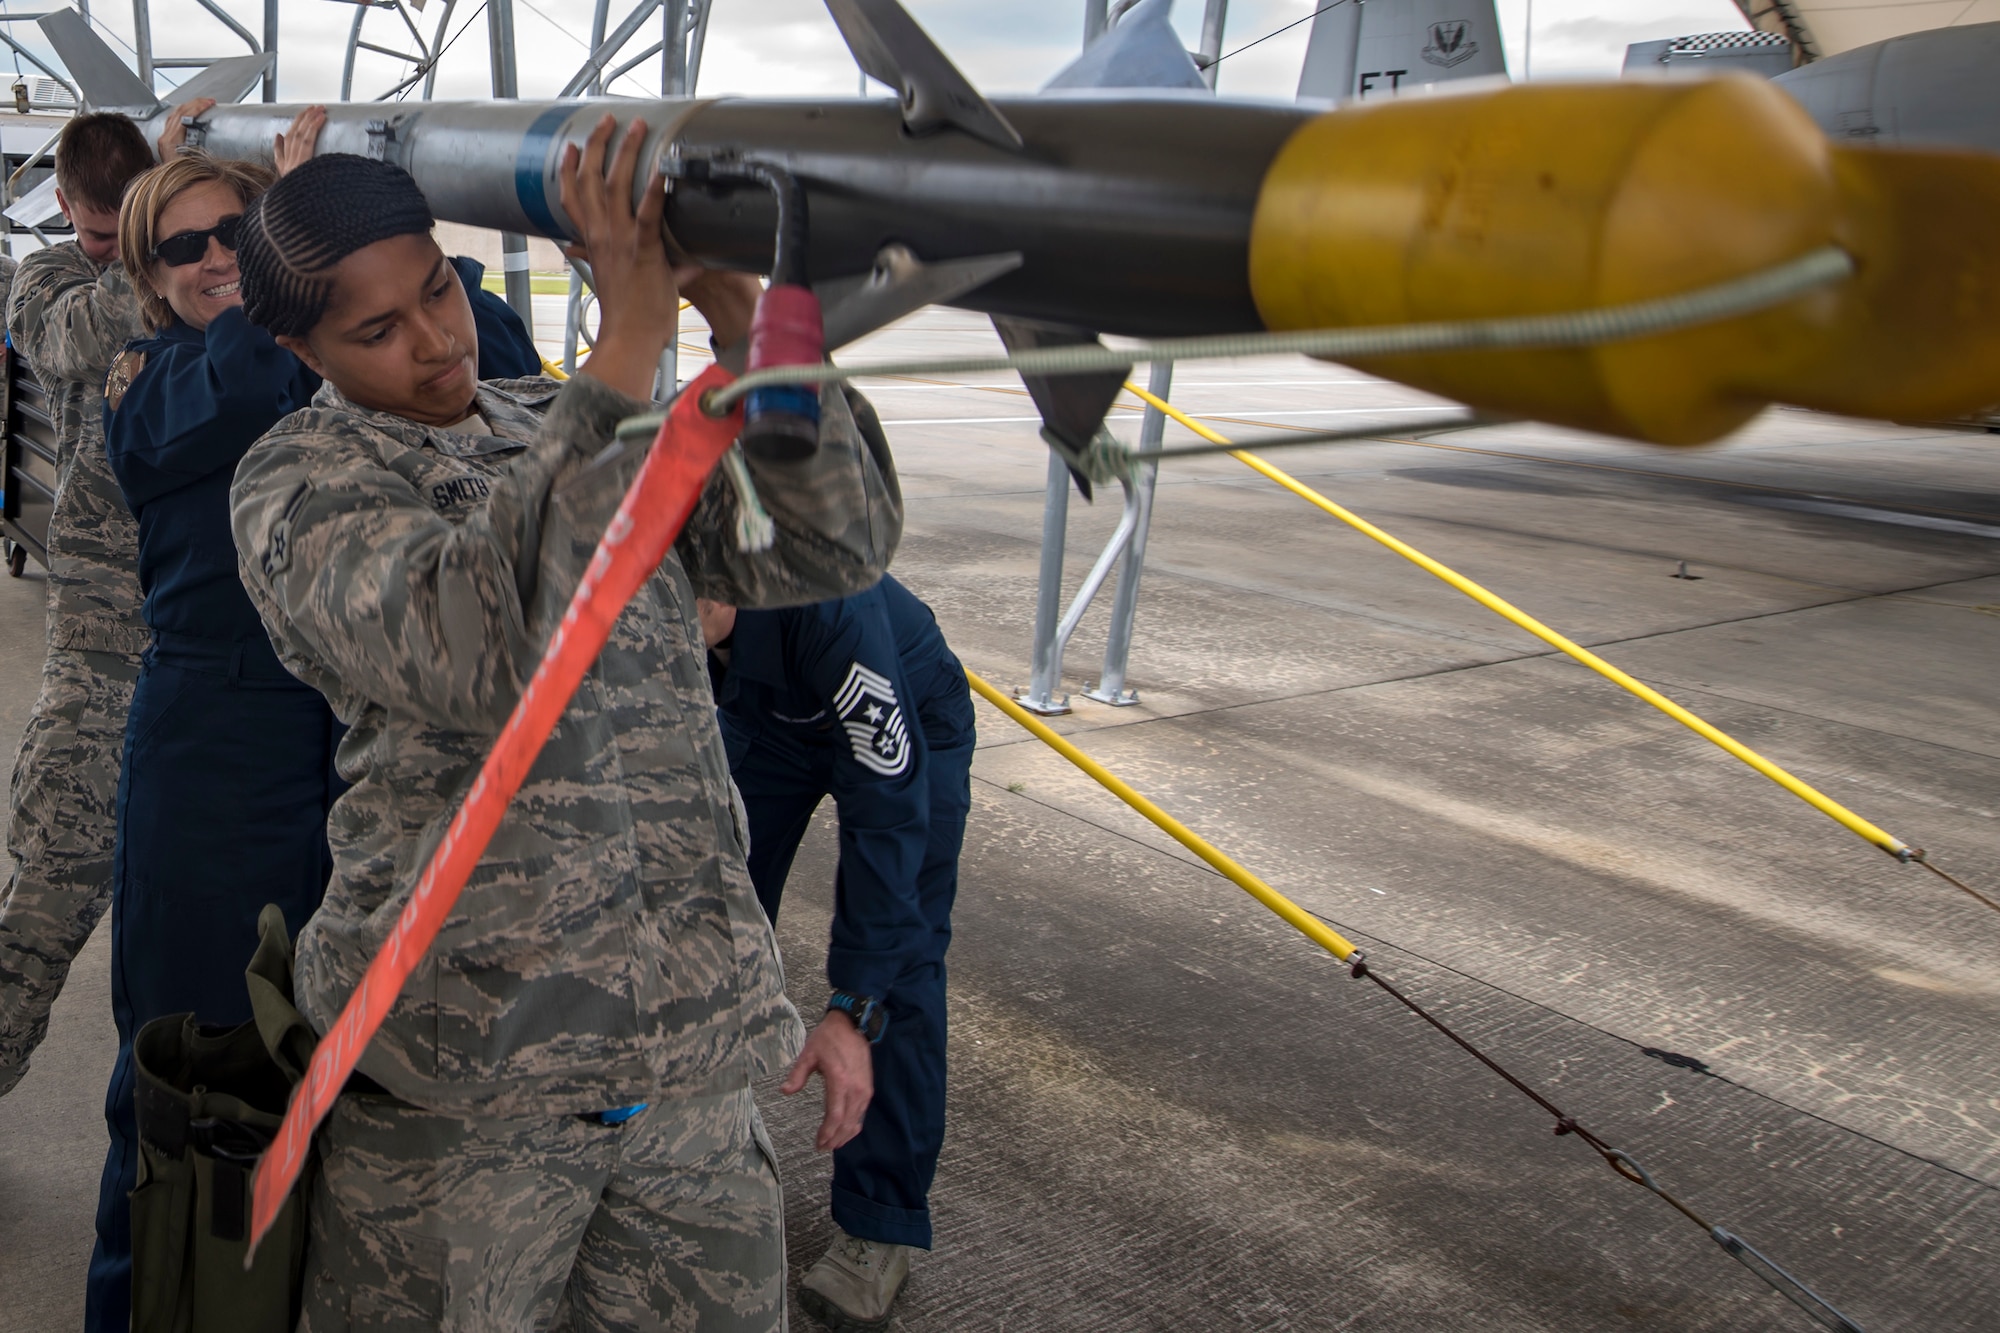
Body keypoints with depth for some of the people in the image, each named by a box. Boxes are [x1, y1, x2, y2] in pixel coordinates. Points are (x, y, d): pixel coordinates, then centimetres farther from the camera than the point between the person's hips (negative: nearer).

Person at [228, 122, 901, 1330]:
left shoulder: (582, 434, 11)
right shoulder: (298, 482, -3)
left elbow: (836, 550, 1)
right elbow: (470, 656, -26)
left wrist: (745, 320, -13)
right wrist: (629, 347, -25)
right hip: (464, 1073, -4)